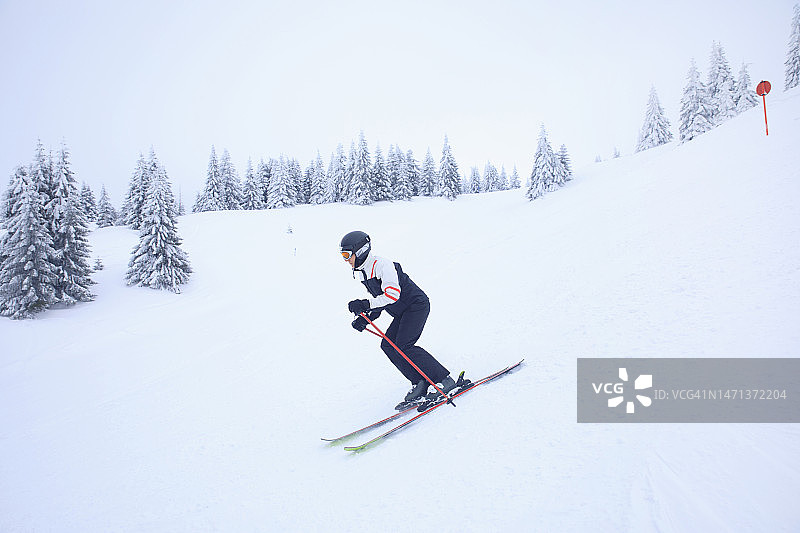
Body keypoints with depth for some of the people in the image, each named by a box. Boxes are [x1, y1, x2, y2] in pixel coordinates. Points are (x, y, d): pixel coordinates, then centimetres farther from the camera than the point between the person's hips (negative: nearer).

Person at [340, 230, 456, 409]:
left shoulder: (382, 265, -20)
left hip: (417, 305, -9)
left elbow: (393, 294, -31)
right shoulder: (362, 272, 10)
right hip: (402, 313, 10)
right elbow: (378, 298, 19)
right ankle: (420, 383, 0)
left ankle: (444, 379, -11)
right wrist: (366, 318, 4)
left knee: (403, 346, -20)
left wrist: (365, 304, -35)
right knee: (388, 345, -4)